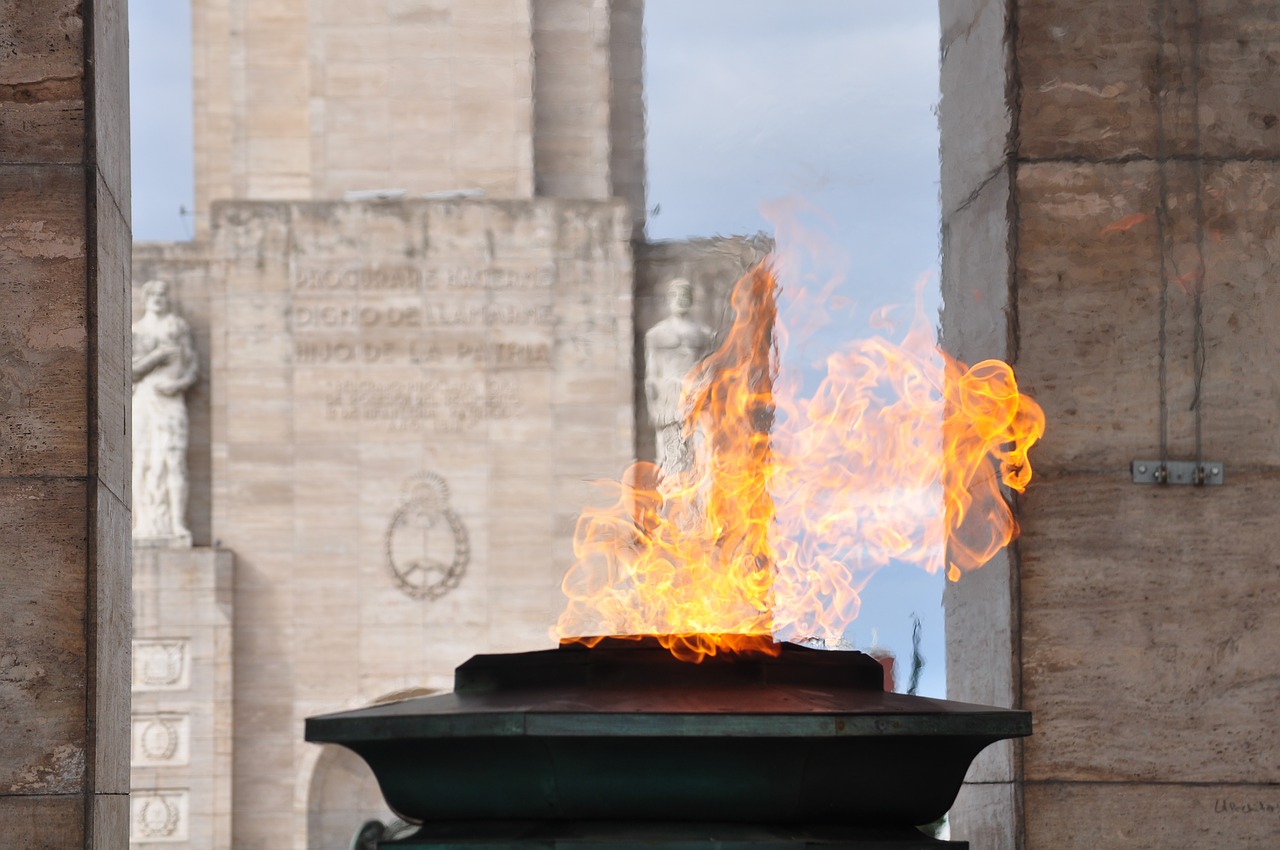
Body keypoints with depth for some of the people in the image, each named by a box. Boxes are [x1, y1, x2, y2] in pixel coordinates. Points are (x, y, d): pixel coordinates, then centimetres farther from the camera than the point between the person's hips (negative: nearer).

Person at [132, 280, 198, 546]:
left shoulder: (178, 326, 12)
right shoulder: (136, 330, 12)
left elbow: (191, 368, 8)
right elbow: (131, 371, 1)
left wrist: (177, 384, -10)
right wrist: (158, 356, -9)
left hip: (170, 399, -1)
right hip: (142, 399, 1)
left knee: (173, 461, -11)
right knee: (142, 461, -7)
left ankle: (177, 526, -15)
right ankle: (145, 527, -9)